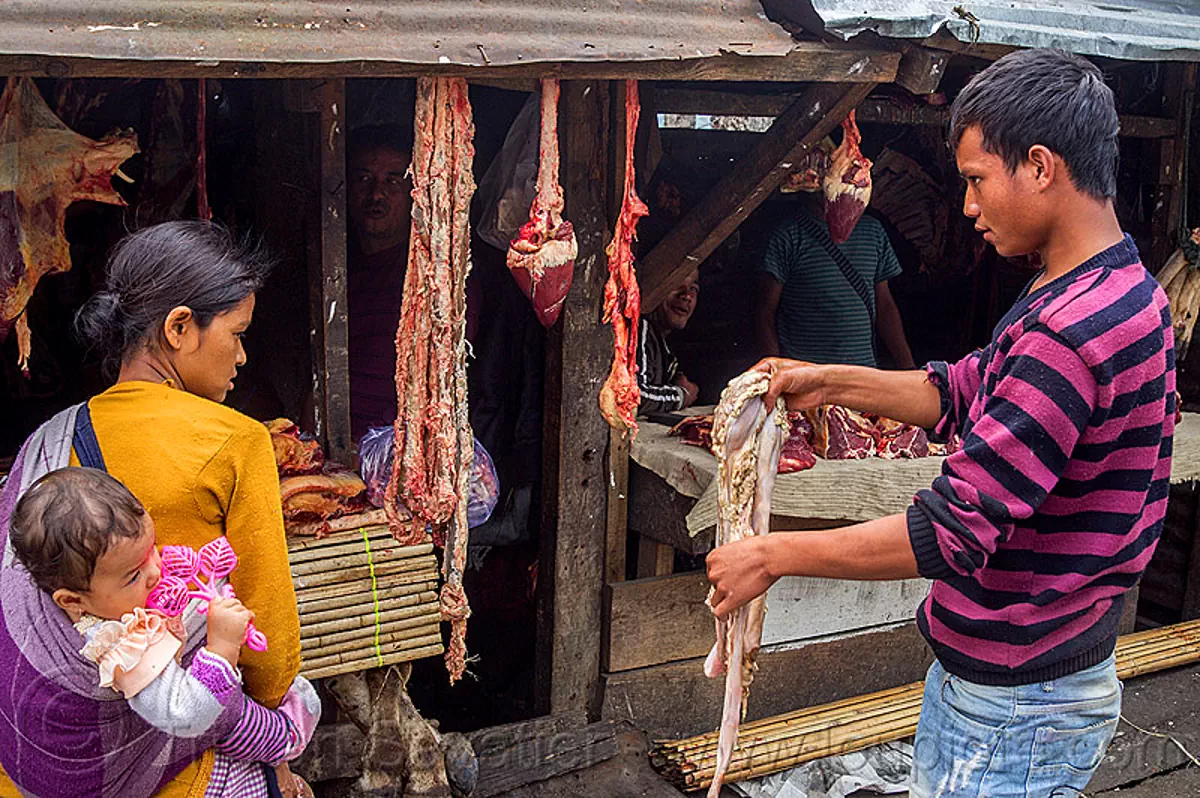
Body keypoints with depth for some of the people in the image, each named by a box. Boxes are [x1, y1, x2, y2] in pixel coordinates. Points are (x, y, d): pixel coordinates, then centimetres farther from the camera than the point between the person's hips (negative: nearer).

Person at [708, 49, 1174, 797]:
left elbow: (956, 531, -28)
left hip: (1019, 708, -9)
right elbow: (965, 392, 15)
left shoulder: (1074, 332, -28)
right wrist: (830, 383, 5)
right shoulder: (1115, 290, 6)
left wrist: (773, 555, -20)